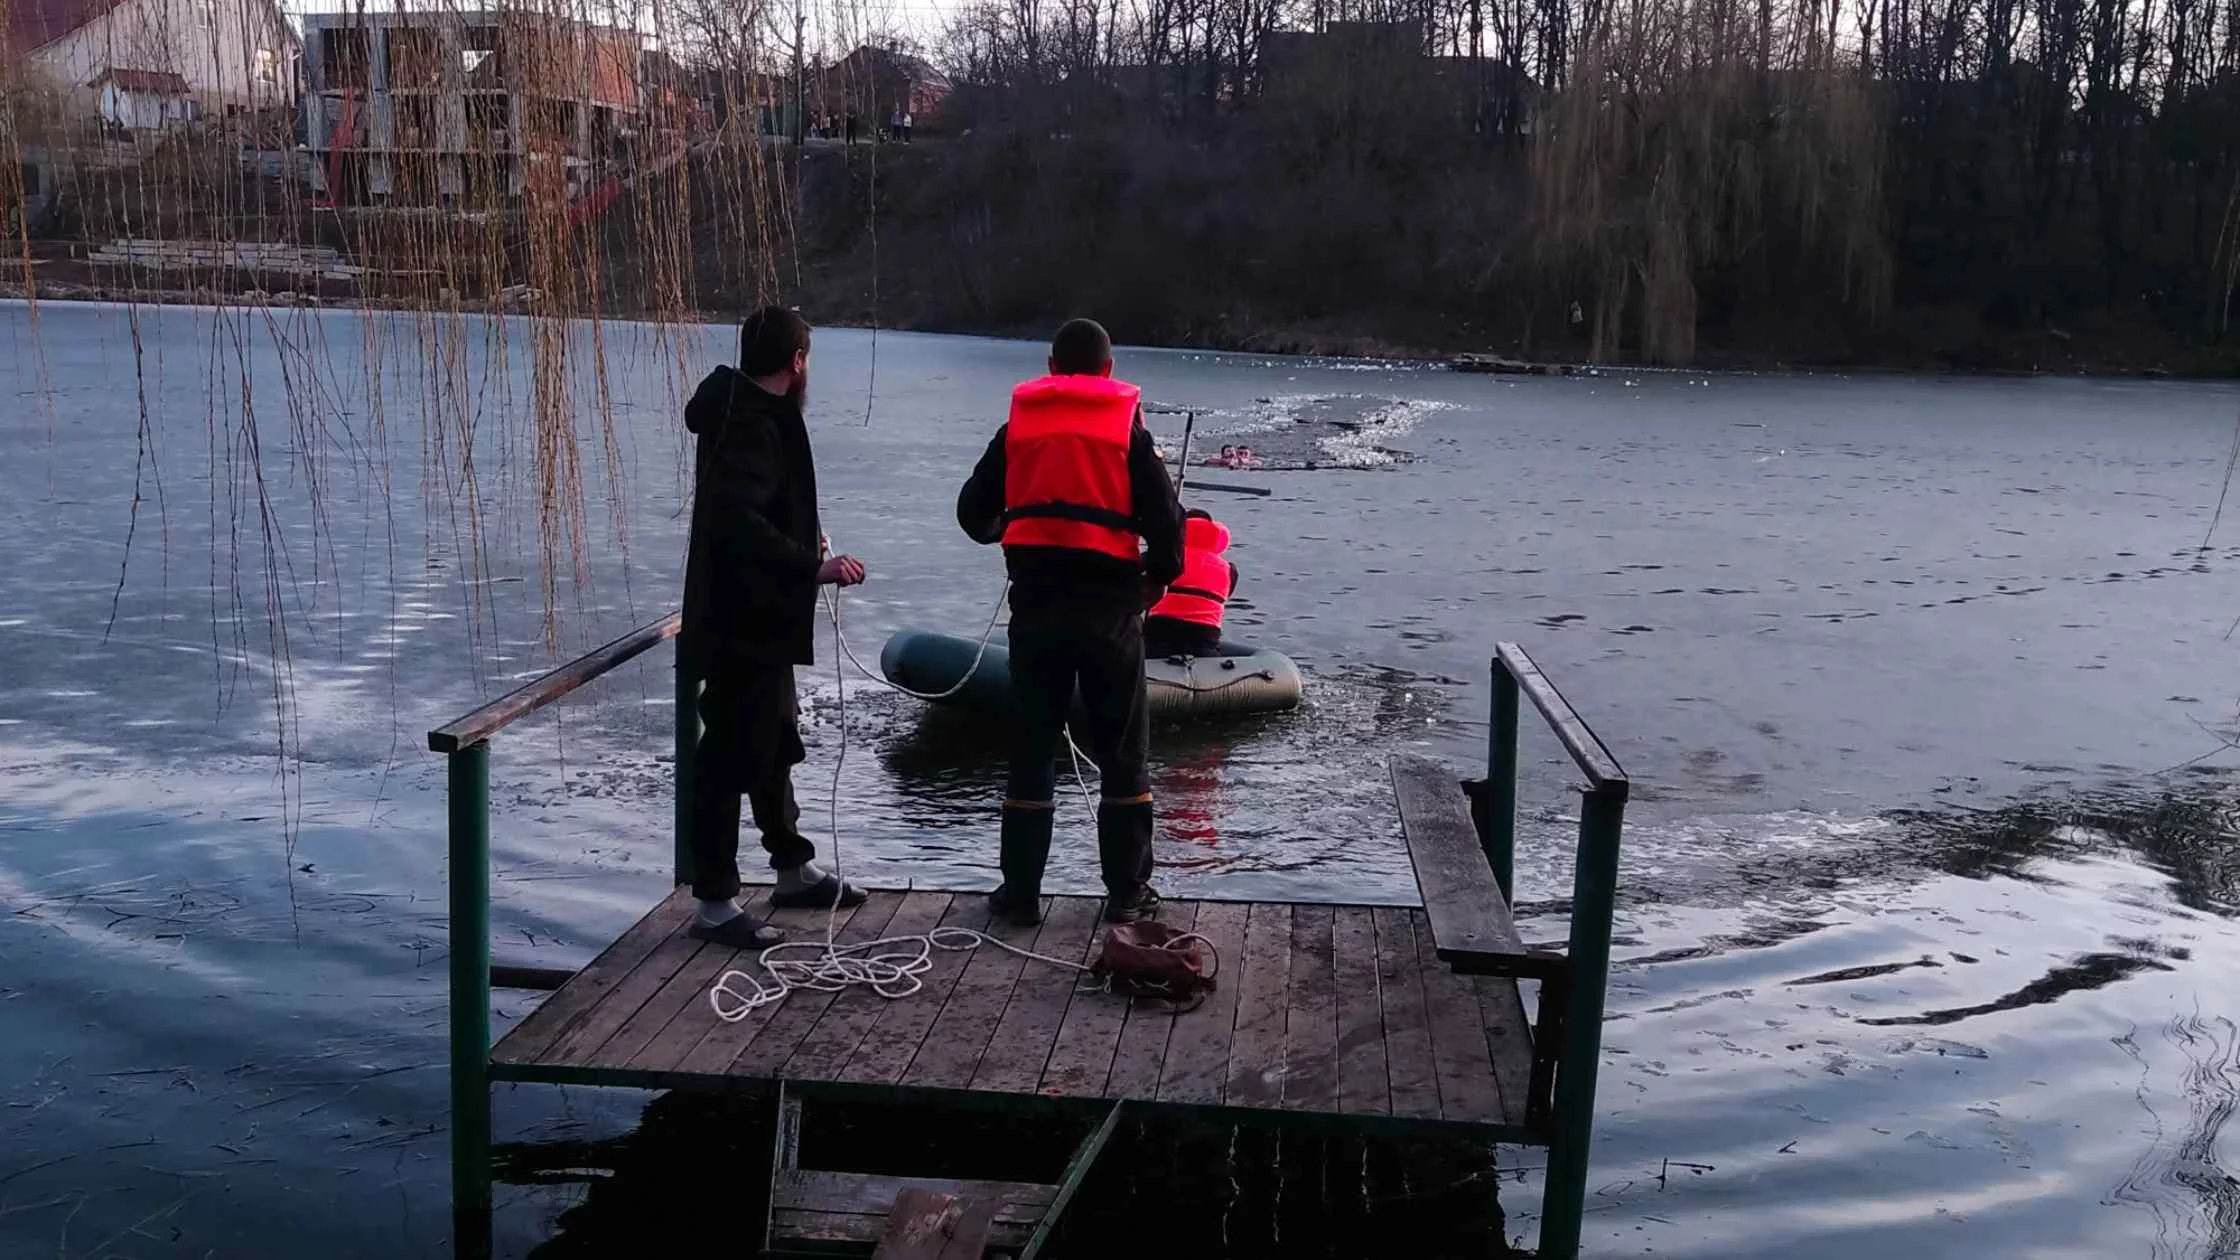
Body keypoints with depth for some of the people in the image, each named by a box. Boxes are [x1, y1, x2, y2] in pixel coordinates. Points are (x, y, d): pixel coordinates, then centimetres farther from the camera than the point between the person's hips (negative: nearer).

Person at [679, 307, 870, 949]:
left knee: (775, 745, 21)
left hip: (759, 621, 11)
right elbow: (740, 525, -31)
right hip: (742, 625, -11)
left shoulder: (752, 414, 13)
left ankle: (794, 870, 36)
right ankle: (715, 903, 4)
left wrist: (803, 543, 23)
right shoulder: (752, 426, -20)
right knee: (731, 757, -4)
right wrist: (814, 566, -28)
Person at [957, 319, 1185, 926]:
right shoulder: (1128, 429, 0)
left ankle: (1020, 892, 13)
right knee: (1123, 754, 9)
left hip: (1036, 603, 2)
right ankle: (1127, 894, 12)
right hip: (1109, 606, -2)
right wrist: (1160, 574, 12)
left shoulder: (1019, 426, 7)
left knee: (1031, 748, 11)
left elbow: (974, 512, 9)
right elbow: (1165, 517, -7)